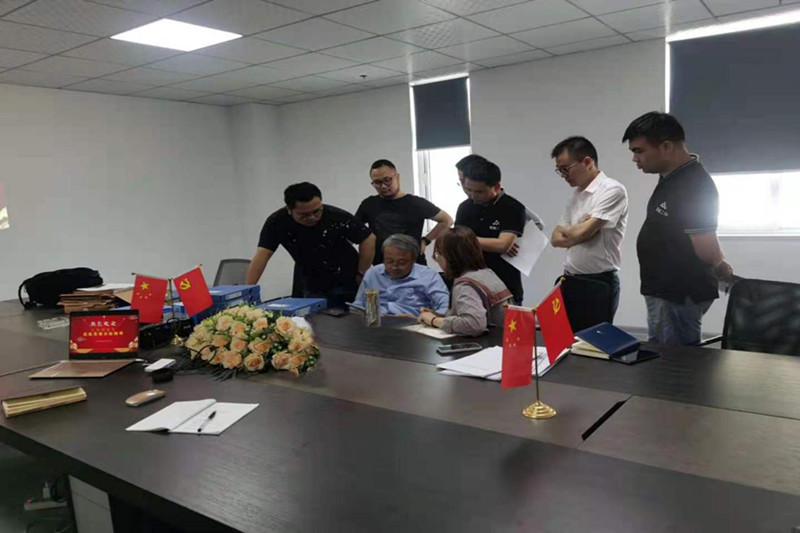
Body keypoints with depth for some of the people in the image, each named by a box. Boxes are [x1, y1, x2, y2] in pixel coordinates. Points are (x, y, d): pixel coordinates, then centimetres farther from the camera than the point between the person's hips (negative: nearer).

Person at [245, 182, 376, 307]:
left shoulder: (338, 217, -23)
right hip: (310, 288, 2)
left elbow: (368, 239, -14)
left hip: (346, 286, -2)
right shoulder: (277, 222, -17)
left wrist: (361, 275, -10)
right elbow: (261, 256, -19)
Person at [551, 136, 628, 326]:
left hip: (598, 284, -8)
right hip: (570, 282, 8)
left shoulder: (612, 190, -12)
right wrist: (575, 232, -8)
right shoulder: (577, 193, 13)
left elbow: (584, 232, -19)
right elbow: (556, 239, 11)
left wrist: (566, 230, 2)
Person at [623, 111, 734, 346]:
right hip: (665, 291, 10)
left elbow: (707, 252, -26)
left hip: (679, 296, -10)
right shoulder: (672, 176, 9)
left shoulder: (693, 186, -24)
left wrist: (722, 268, -5)